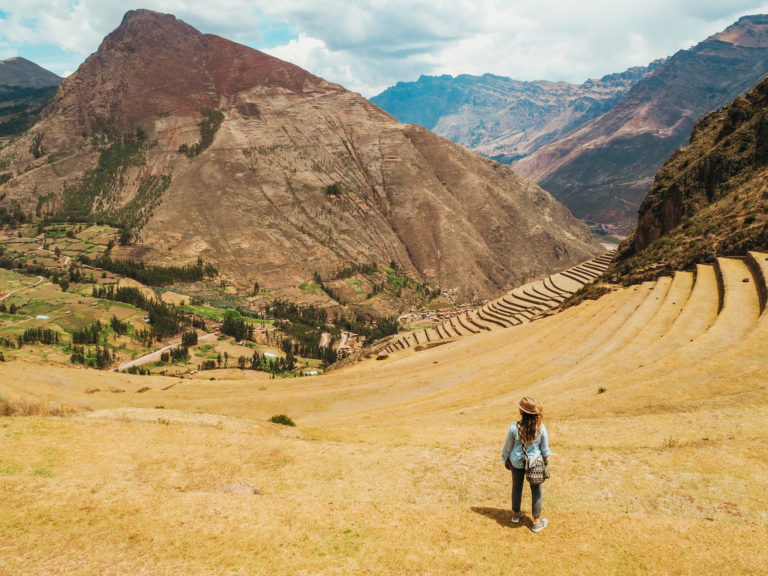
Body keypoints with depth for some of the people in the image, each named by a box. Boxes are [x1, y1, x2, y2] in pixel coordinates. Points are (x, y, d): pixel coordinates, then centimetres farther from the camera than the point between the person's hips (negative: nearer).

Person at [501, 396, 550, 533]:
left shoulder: (514, 428, -21)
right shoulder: (541, 428, -18)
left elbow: (508, 447, -7)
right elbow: (545, 449, -5)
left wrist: (506, 460, 10)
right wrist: (546, 462, 12)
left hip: (517, 463, 1)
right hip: (535, 462, 0)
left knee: (517, 487, 22)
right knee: (536, 491, 14)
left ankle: (516, 514, 41)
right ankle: (537, 522, 23)